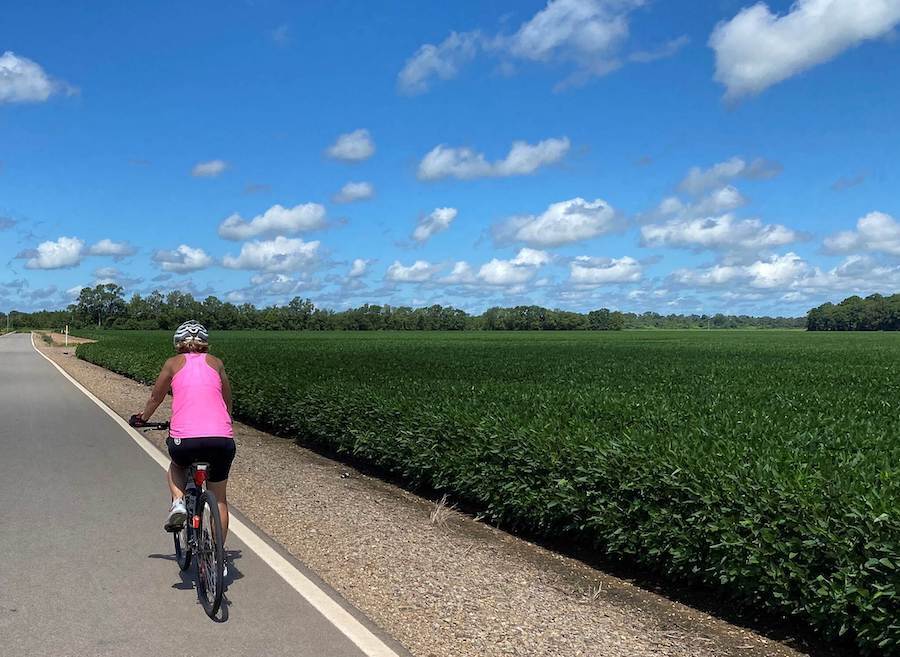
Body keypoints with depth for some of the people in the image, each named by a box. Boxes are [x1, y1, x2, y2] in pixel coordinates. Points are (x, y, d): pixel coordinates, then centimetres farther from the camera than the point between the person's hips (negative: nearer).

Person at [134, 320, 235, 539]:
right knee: (219, 498, 20)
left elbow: (155, 398, 25)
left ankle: (178, 502, 8)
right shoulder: (216, 362, 19)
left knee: (176, 466, 35)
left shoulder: (174, 363, 15)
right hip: (222, 438, 1)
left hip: (185, 439, -1)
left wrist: (144, 417, 45)